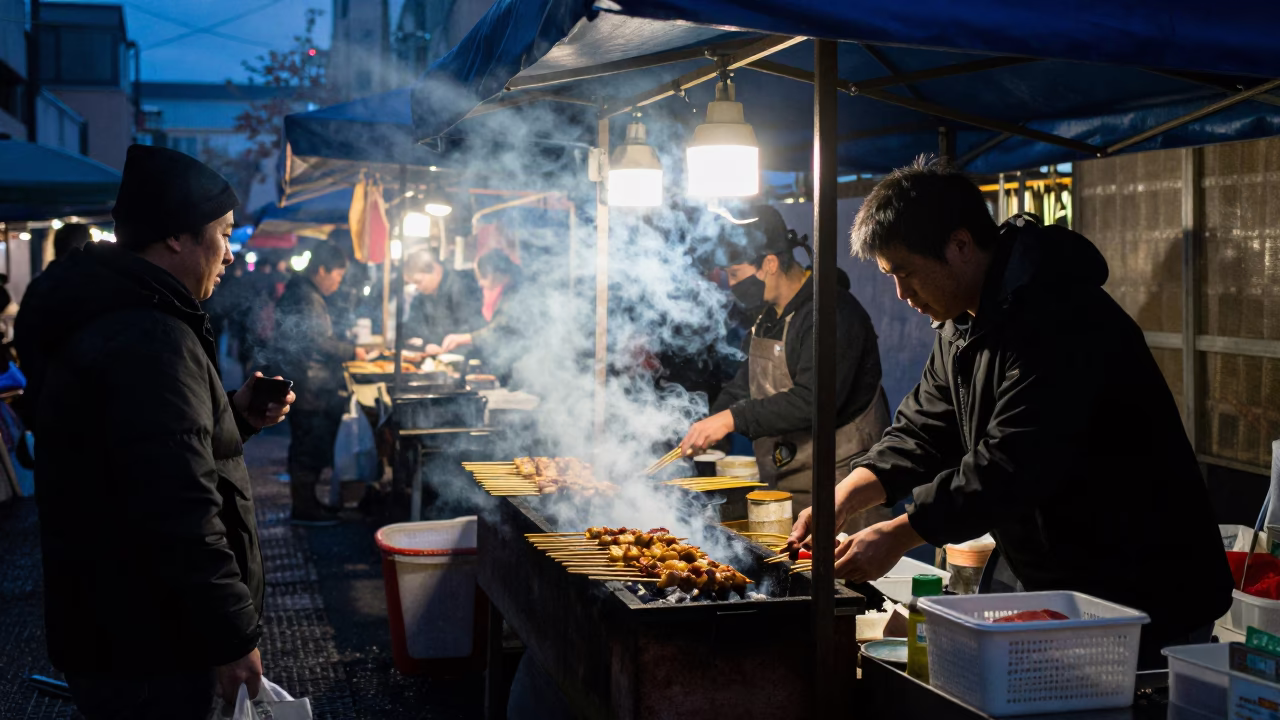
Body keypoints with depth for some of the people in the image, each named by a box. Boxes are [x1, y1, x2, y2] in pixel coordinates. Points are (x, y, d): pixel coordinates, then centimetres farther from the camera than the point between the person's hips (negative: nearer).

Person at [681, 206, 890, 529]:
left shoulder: (832, 312, -18)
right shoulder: (769, 316, 14)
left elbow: (812, 401, -27)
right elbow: (745, 384, 23)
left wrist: (732, 418, -27)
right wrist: (707, 428, 9)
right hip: (783, 486, 9)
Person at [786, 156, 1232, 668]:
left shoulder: (1060, 318, -24)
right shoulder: (961, 326, 9)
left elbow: (1010, 465, -29)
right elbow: (919, 433, 10)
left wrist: (898, 535, -24)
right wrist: (838, 502, -5)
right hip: (1060, 589, 9)